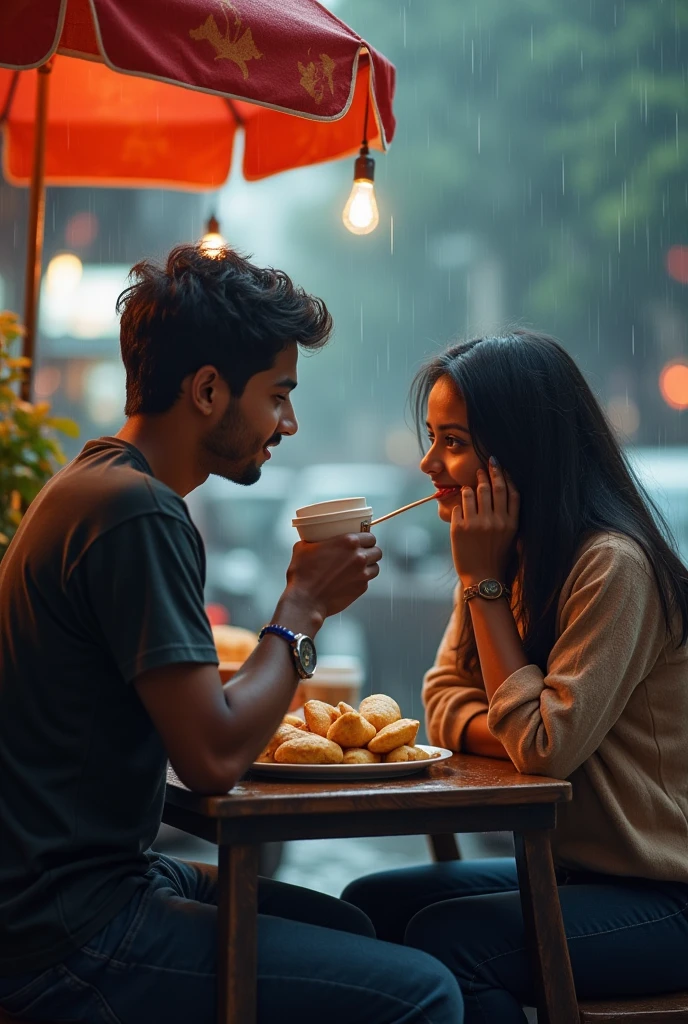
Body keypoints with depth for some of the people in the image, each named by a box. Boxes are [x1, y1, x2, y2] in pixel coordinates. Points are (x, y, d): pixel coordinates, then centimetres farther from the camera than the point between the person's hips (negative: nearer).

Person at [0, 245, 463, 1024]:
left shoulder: (96, 481, 13)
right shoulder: (139, 513, -19)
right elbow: (214, 758, -22)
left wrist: (303, 599, 9)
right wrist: (304, 609, -8)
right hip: (66, 935, -11)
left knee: (354, 929, 21)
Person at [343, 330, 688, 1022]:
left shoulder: (614, 566, -21)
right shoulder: (511, 553, 8)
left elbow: (545, 749, -21)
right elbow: (445, 702, 5)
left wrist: (483, 582, -18)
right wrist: (523, 736, -17)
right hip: (570, 872, 8)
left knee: (445, 938, -25)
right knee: (367, 906, -3)